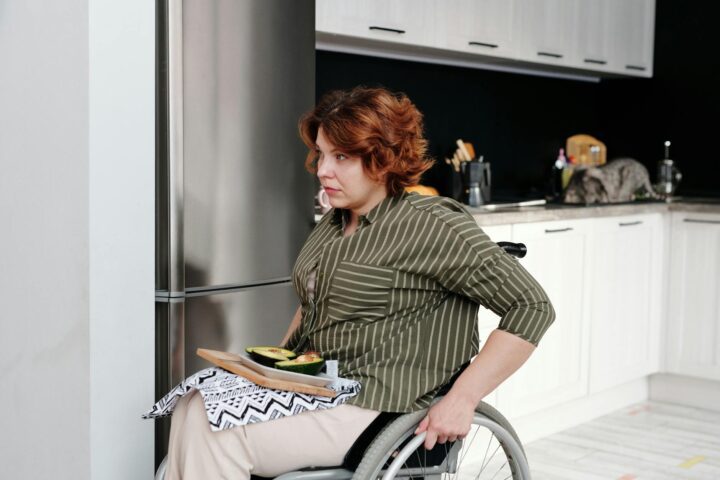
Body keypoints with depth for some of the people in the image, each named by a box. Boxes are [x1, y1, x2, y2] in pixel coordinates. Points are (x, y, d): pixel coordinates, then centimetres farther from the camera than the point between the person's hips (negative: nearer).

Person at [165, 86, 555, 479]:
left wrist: (461, 401, -17)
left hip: (374, 406, -8)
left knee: (218, 437, -22)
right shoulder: (334, 223, 12)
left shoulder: (429, 226, -12)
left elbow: (532, 307, -14)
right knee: (193, 410, -16)